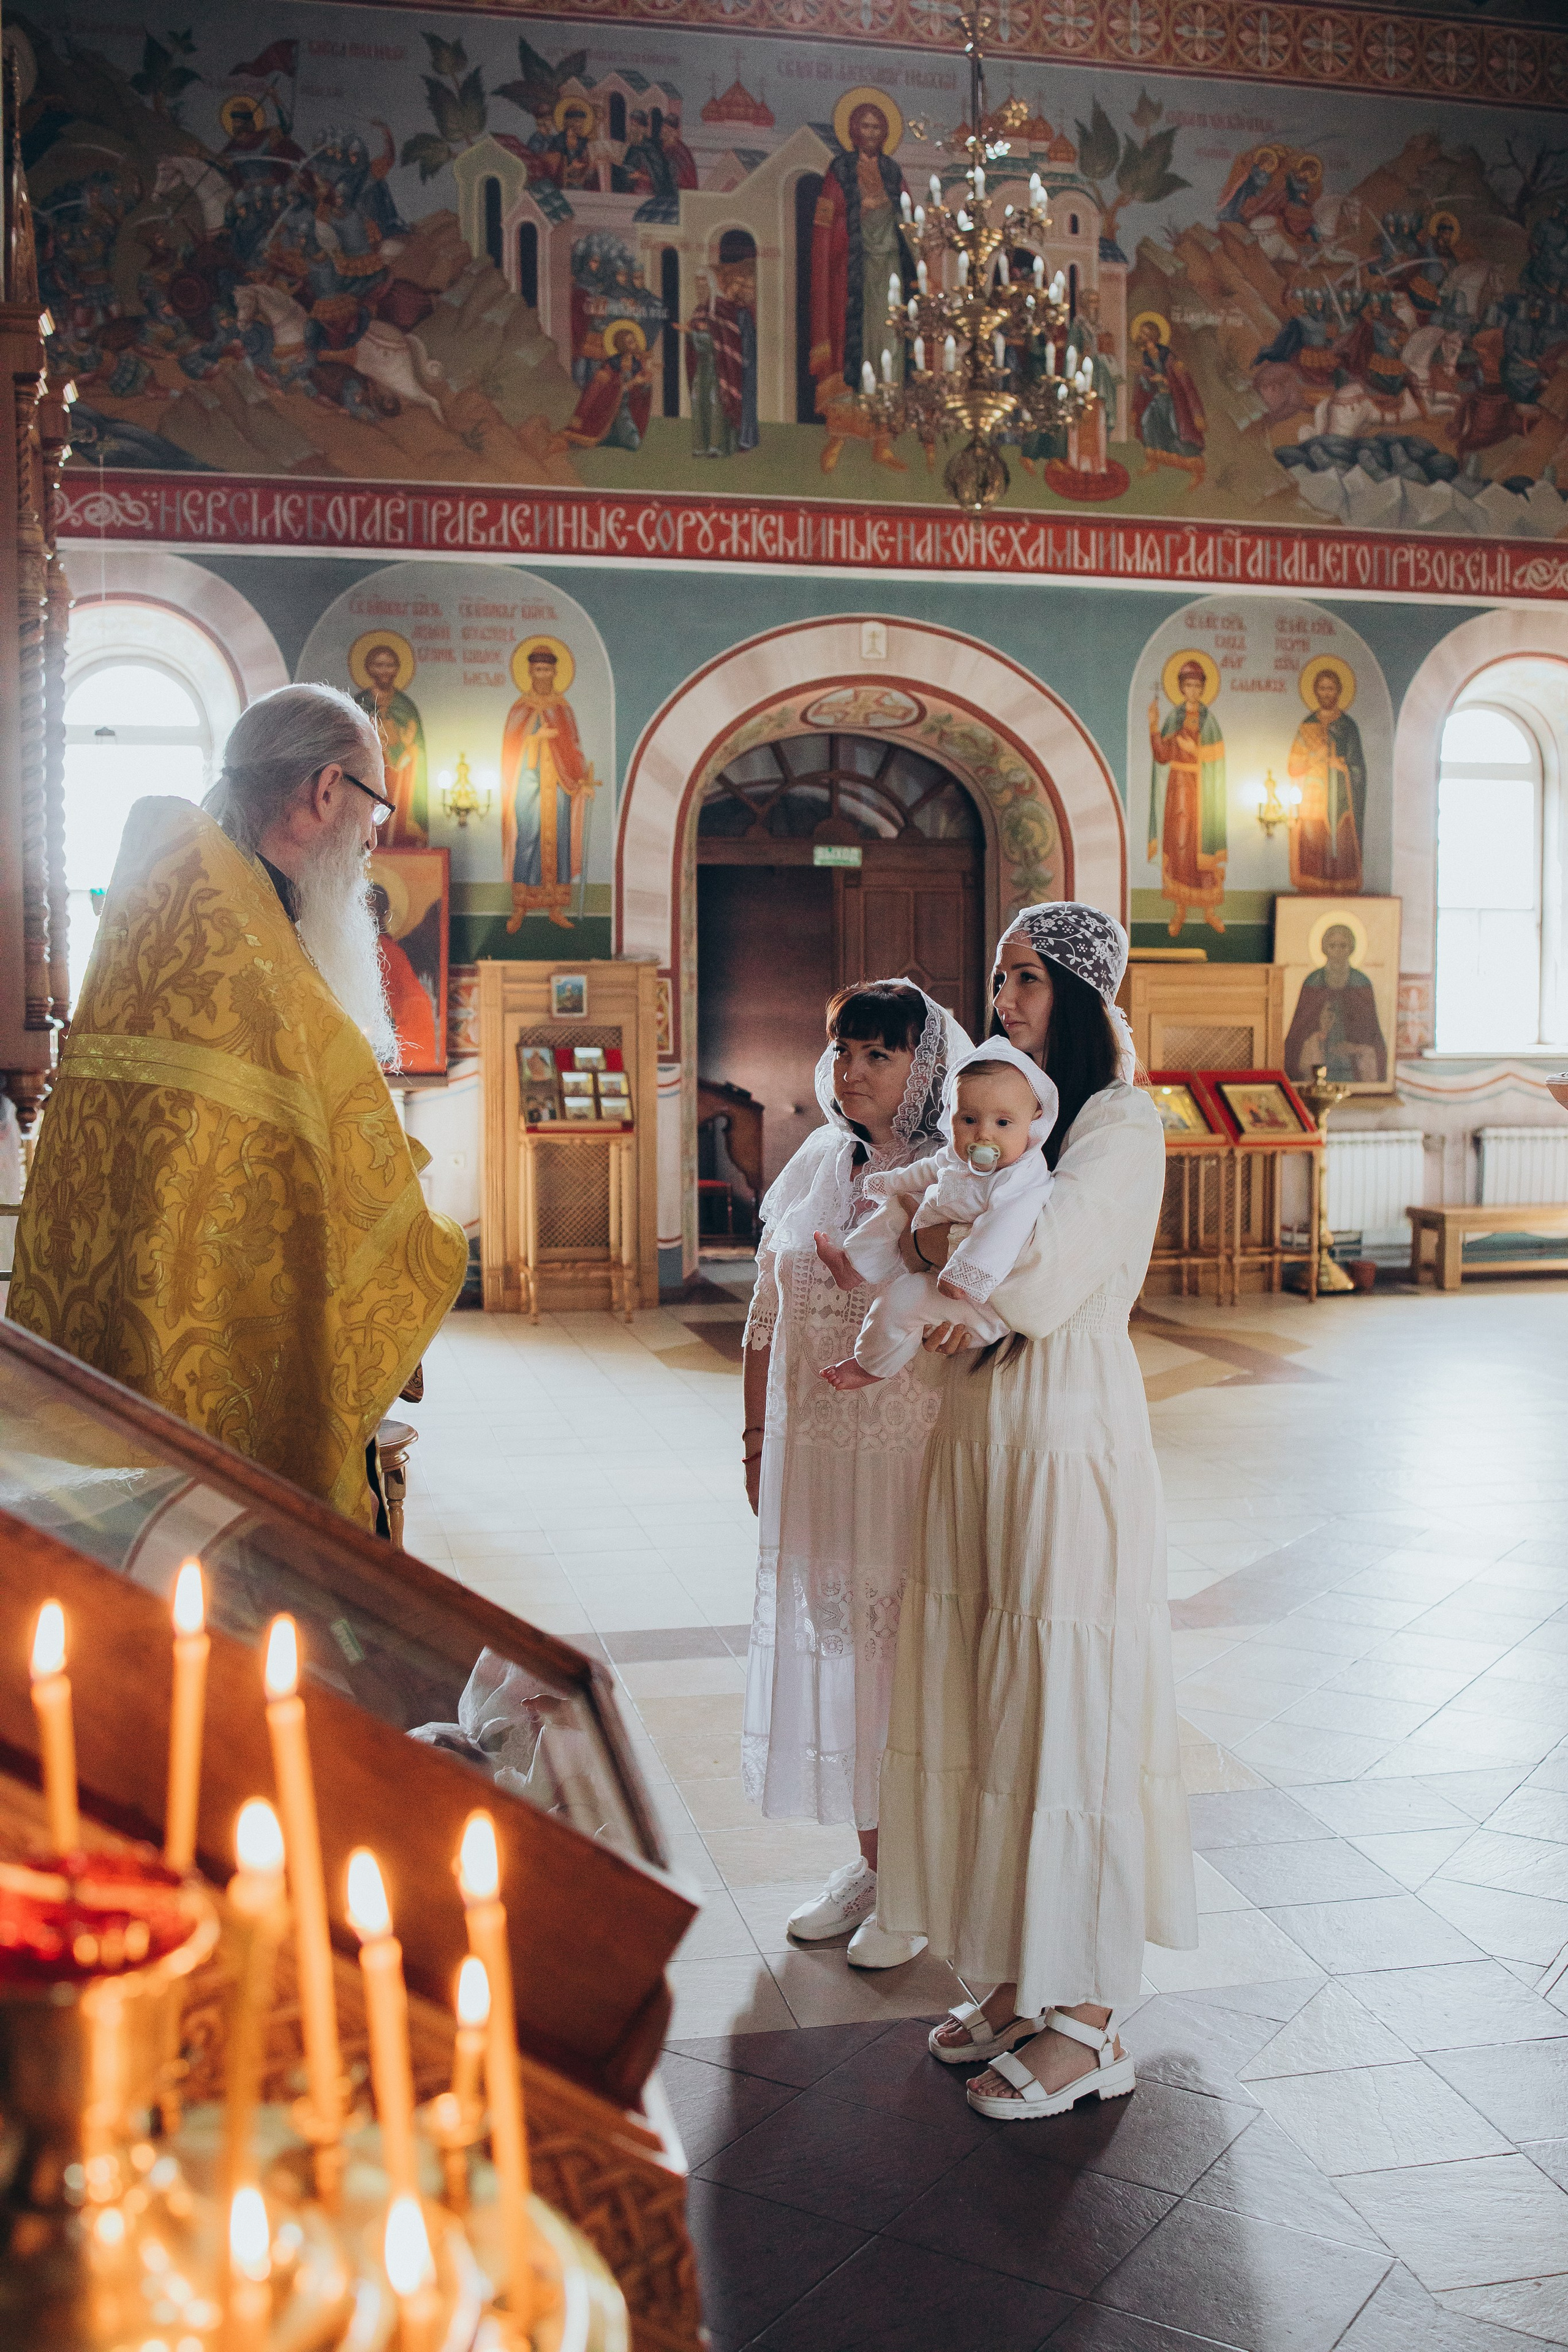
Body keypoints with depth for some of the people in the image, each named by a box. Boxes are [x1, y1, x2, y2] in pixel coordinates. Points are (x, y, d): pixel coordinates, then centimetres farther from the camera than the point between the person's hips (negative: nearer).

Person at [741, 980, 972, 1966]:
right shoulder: (814, 1166, 8)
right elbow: (768, 1317, 12)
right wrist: (759, 1437, 11)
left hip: (910, 1453, -6)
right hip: (814, 1452, 6)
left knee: (909, 1652, 3)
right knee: (830, 1638, 14)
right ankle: (872, 1863, 31)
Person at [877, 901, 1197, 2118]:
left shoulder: (1121, 1123, -10)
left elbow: (1038, 1286, -20)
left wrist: (933, 1244, -4)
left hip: (1070, 1433, -8)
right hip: (985, 1423, 8)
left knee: (1067, 1709, -2)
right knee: (991, 1698, 11)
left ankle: (1089, 2021, 10)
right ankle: (1022, 1981, 24)